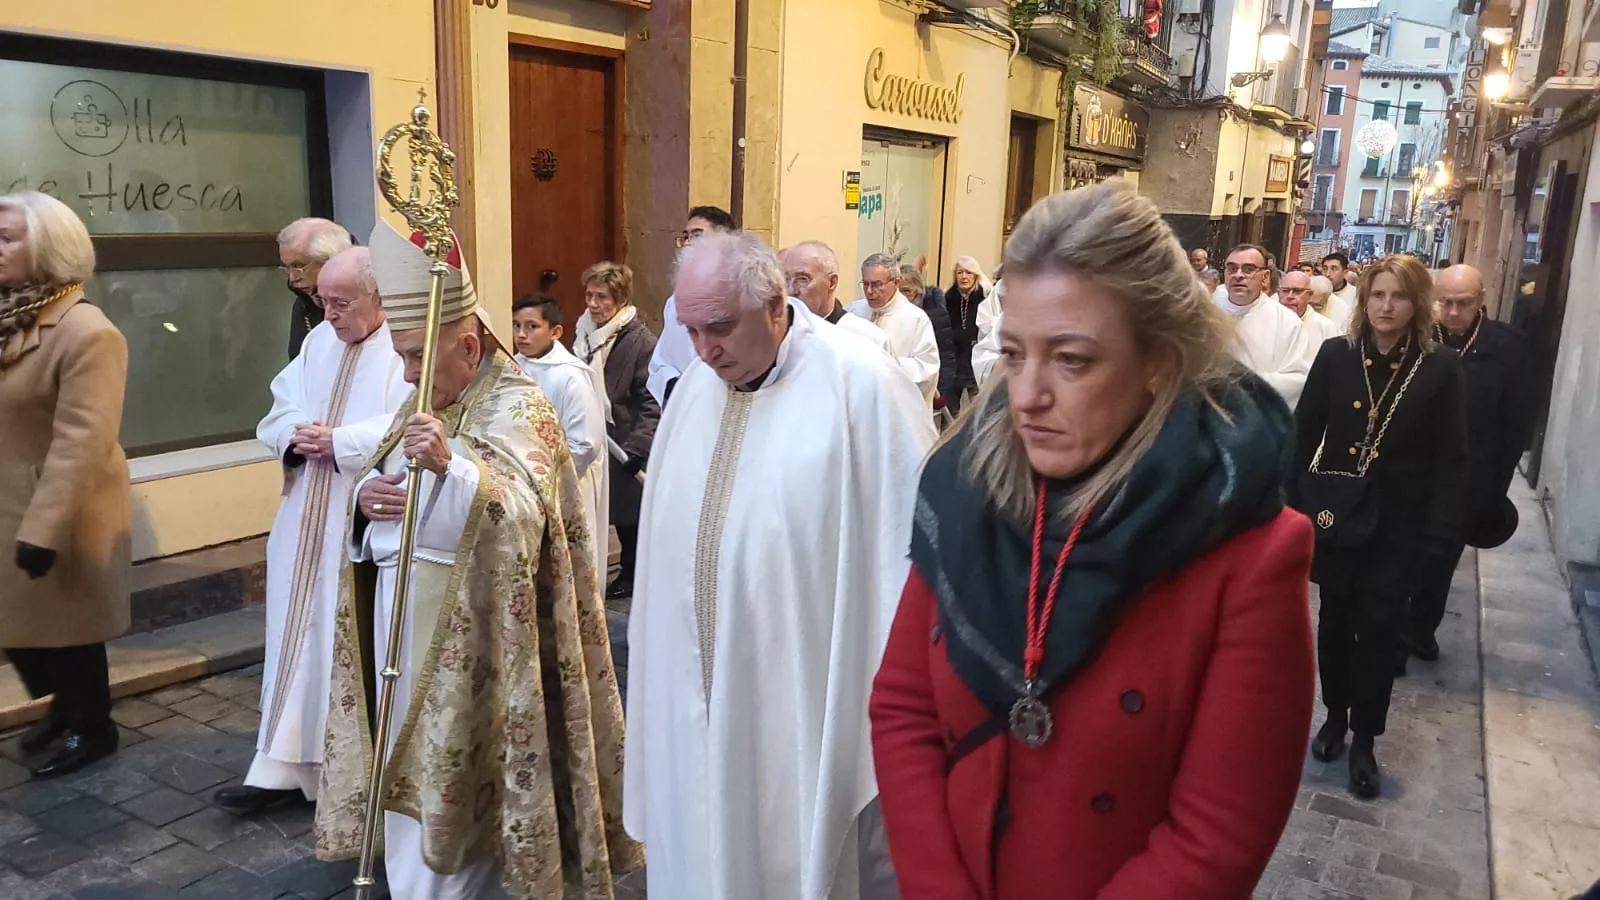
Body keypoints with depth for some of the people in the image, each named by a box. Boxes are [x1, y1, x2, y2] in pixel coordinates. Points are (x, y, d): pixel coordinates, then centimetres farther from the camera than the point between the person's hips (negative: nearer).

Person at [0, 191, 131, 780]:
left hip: (60, 515, -7)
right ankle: (64, 708, 41)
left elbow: (81, 443, -25)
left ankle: (91, 729, 30)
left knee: (64, 625, 9)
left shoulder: (86, 333, -21)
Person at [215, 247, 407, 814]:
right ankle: (283, 767, 19)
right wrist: (295, 435, -8)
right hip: (306, 524, 7)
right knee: (296, 637, 10)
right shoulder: (319, 341, 13)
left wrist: (337, 441, -19)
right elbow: (280, 412, 14)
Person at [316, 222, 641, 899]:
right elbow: (375, 482, 19)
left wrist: (449, 465, -41)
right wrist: (366, 493, -4)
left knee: (450, 791, 1)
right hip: (402, 615, 8)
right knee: (412, 775, 16)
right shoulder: (423, 401, 12)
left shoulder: (516, 405, -13)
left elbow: (517, 513, -25)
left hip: (467, 627, -8)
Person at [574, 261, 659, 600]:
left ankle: (632, 575, 23)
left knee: (628, 514, 8)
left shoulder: (641, 341, -15)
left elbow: (652, 403, -17)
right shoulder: (583, 333, 6)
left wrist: (637, 447, -22)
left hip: (623, 447, -6)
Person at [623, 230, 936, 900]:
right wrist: (667, 666, 15)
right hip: (695, 694, 6)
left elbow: (910, 539, -11)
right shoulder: (695, 388, 6)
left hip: (802, 695, -6)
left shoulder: (860, 386, -15)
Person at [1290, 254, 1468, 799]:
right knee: (1335, 620, 14)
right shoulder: (1336, 356, -2)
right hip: (1336, 514, 2)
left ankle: (1365, 738, 18)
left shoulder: (1441, 368, -4)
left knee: (1380, 629, 3)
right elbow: (1305, 433, 1)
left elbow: (1451, 459, -4)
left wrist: (1441, 531, -10)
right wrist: (1294, 503, -5)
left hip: (1399, 523, -1)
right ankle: (1335, 714, 33)